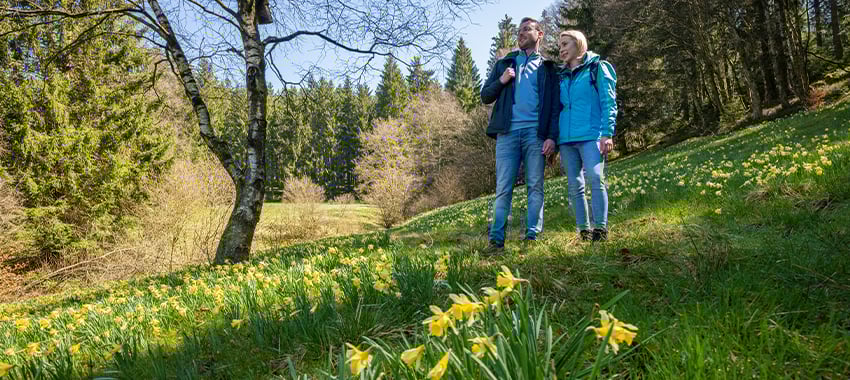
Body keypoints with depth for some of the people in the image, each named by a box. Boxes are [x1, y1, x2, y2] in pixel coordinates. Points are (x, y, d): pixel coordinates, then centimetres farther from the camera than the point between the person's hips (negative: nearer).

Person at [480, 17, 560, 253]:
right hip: (507, 133, 1)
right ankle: (496, 239, -5)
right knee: (503, 188, -4)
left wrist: (552, 136, -6)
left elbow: (555, 105, 7)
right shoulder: (504, 64, 20)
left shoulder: (548, 67, 15)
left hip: (535, 133, -1)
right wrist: (501, 81, -3)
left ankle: (533, 236, 2)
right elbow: (485, 97, 15)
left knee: (535, 186, -1)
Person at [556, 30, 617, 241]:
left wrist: (607, 133, -13)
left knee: (595, 178, -18)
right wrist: (554, 139, 11)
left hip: (590, 135, -5)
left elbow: (609, 103, -2)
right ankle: (584, 232, 7)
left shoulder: (597, 68, 7)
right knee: (574, 185, 3)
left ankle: (600, 229, -16)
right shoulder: (561, 76, 21)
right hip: (566, 138, 5)